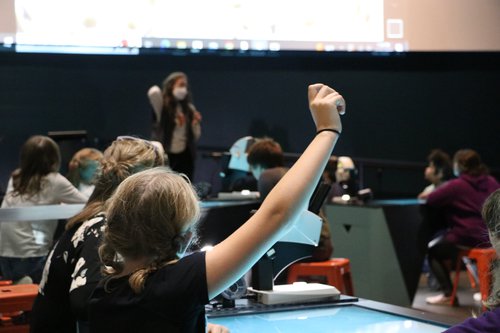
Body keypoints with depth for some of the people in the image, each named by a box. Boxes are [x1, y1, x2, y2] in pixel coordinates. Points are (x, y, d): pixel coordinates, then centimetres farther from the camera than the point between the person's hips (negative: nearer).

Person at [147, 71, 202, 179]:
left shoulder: (189, 108, 8)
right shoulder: (162, 105, -4)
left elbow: (196, 136, 9)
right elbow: (153, 93, -28)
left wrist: (196, 123, -8)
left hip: (184, 156, 4)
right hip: (164, 155, -4)